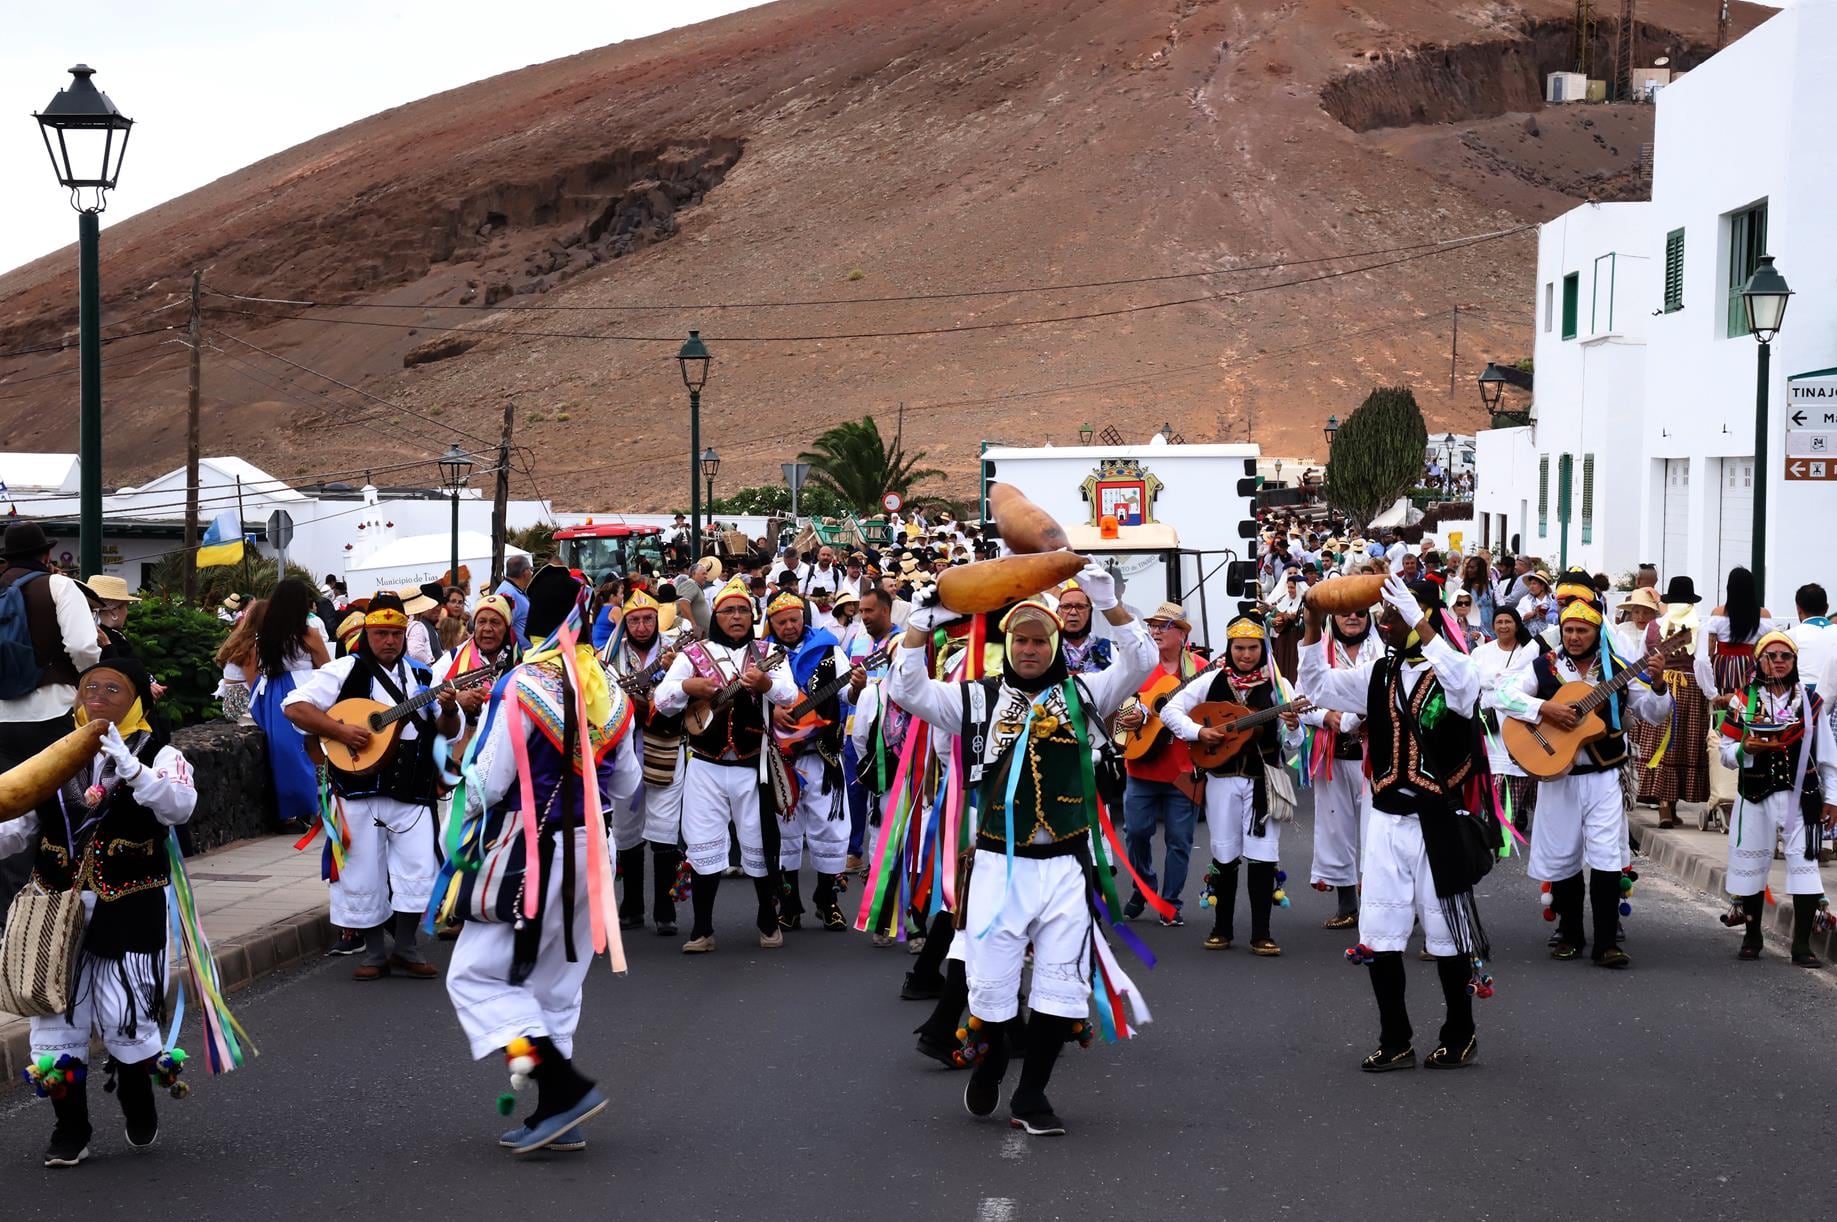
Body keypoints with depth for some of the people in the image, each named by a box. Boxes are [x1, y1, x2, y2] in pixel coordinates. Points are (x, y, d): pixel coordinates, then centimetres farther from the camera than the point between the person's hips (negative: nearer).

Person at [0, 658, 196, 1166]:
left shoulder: (158, 754, -1)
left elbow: (179, 806, -22)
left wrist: (127, 765, -34)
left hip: (128, 911, -4)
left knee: (125, 1018, -4)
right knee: (57, 1018, 5)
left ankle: (138, 1105, 25)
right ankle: (70, 1129, 18)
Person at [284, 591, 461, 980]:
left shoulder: (421, 676, 11)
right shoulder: (346, 671, -1)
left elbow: (449, 732, 14)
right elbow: (294, 706, -8)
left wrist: (448, 710, -9)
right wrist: (340, 731, -18)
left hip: (411, 791, 3)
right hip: (359, 791, -3)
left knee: (419, 870, -3)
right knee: (363, 876, 4)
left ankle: (406, 949, 12)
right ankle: (375, 953, 18)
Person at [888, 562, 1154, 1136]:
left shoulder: (1082, 694, 7)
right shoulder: (977, 699, 4)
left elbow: (1141, 663, -3)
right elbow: (905, 688, -4)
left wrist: (1109, 604, -14)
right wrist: (923, 623, -13)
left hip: (1065, 866, 1)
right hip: (998, 865, -1)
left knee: (1062, 989, 1)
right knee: (990, 987, 2)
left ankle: (1031, 1095, 16)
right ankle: (990, 1063, 32)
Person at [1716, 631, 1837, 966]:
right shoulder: (1744, 702, 3)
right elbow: (1726, 752, 4)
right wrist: (1746, 749, -17)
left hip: (1801, 796, 0)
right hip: (1756, 796, 0)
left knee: (1804, 866, -7)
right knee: (1752, 866, 7)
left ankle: (1802, 945, -2)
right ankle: (1752, 937, 23)